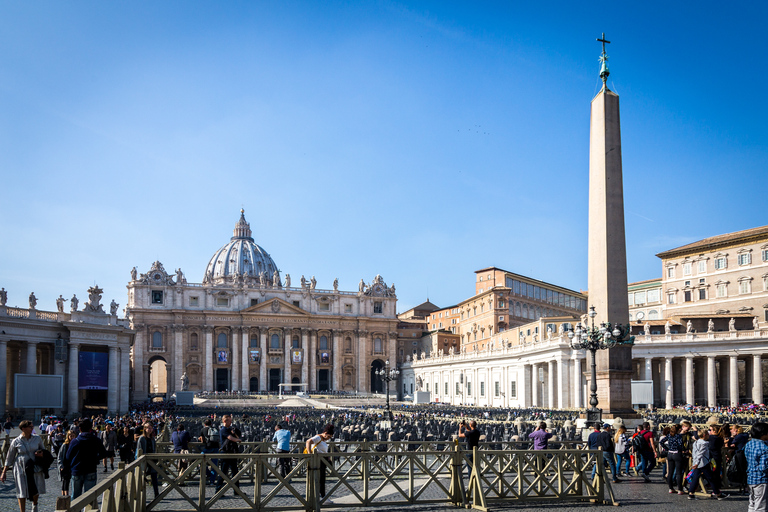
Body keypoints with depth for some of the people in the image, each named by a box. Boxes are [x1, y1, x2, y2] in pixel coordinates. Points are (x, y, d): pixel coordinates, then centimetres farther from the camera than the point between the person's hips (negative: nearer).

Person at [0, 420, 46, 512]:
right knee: (22, 492, -1)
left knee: (36, 490, 2)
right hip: (21, 468, -2)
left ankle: (34, 504, 35)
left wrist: (41, 453, -6)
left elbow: (43, 449, 18)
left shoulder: (37, 439, 3)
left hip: (35, 468, 2)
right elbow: (9, 458, 4)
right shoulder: (16, 442, -3)